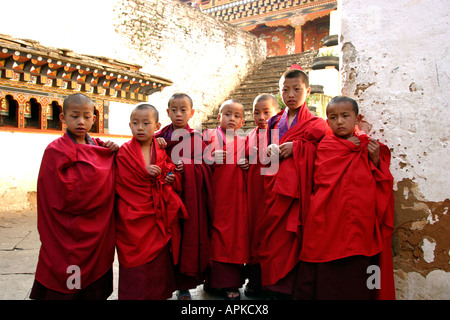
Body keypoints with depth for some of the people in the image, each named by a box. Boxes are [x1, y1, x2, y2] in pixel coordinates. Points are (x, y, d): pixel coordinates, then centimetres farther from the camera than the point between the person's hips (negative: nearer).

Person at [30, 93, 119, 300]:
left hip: (97, 234, 6)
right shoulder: (56, 150, -9)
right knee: (65, 290, 5)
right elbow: (65, 195, -19)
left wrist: (116, 150, -5)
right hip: (69, 236, -5)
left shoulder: (100, 148, 10)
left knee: (96, 290, 14)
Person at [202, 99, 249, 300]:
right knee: (213, 234, -1)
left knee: (235, 235, 4)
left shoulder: (243, 142, 12)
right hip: (214, 195, -3)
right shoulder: (209, 137, 3)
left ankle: (230, 283, 16)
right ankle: (212, 278, 13)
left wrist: (247, 166, -1)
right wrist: (214, 159, -17)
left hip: (235, 195, 3)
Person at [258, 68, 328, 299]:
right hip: (273, 188, 4)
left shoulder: (315, 124, 4)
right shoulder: (273, 122, 19)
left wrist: (296, 147, -14)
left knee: (290, 236, -7)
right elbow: (264, 148, 21)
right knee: (271, 234, 4)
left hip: (296, 189, -4)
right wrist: (268, 150, -2)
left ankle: (289, 286, 6)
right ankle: (274, 284, 18)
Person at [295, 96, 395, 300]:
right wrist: (352, 149, -2)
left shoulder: (369, 146, 12)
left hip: (359, 220, 3)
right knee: (326, 271, 1)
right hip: (328, 220, -2)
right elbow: (322, 178, -11)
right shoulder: (326, 145, 4)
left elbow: (381, 184, 13)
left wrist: (375, 160, -5)